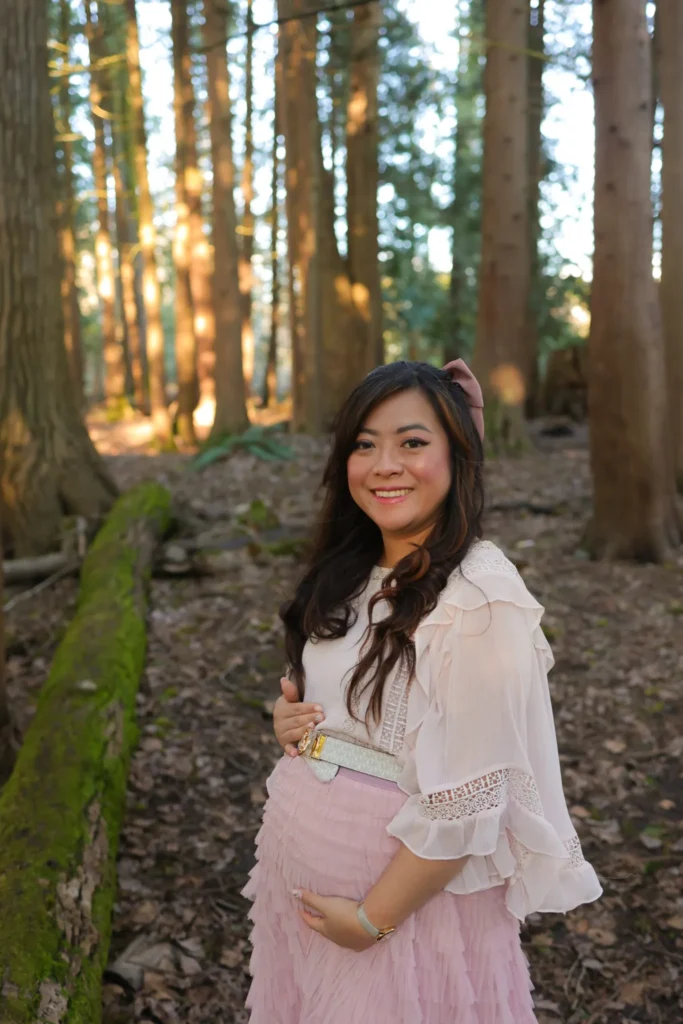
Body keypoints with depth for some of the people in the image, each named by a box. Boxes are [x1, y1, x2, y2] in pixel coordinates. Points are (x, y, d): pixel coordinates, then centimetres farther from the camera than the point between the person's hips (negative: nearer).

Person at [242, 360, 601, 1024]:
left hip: (407, 888, -7)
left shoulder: (481, 600, -23)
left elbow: (467, 801, -23)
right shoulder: (351, 571, 0)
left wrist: (373, 918, -15)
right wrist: (291, 715, -5)